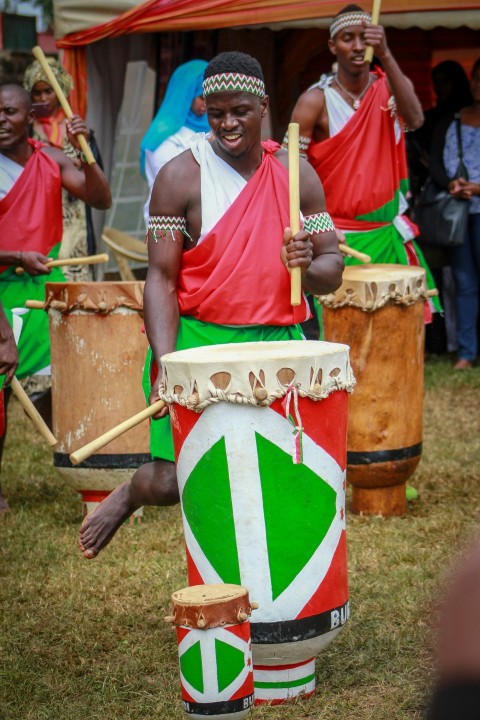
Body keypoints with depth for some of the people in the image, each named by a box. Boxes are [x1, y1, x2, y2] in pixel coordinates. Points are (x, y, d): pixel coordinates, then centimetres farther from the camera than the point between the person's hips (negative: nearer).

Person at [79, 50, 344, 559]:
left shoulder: (296, 174, 7)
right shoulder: (180, 177, -3)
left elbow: (332, 269, 9)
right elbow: (161, 277, -5)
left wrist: (308, 267, -16)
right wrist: (166, 365, -17)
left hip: (276, 345, 3)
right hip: (199, 342, -3)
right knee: (174, 483, -10)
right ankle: (130, 493, 27)